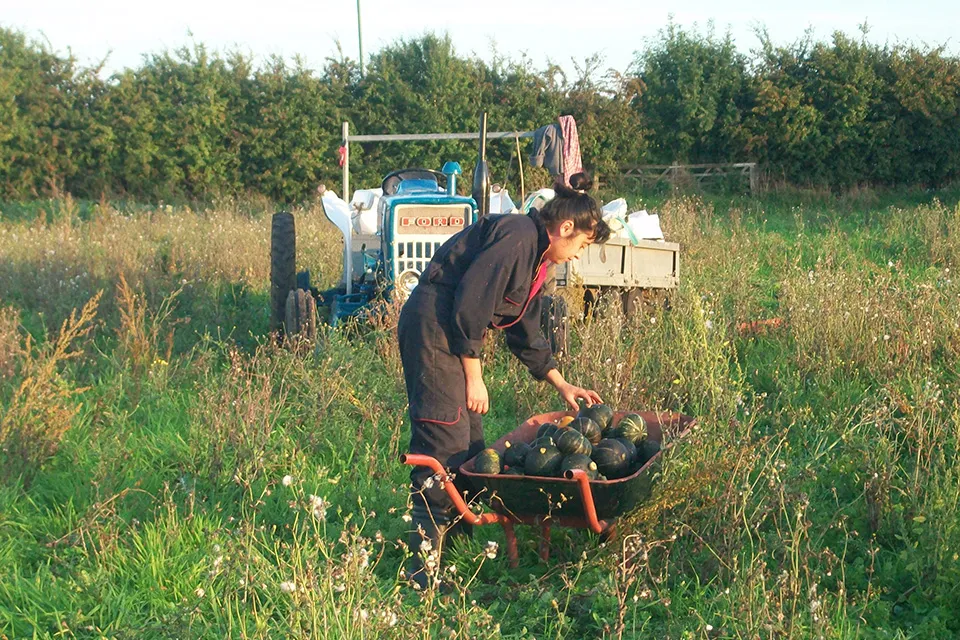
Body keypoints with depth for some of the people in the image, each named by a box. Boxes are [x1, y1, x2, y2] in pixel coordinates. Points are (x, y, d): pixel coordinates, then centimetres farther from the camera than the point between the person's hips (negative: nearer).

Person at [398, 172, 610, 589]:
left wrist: (562, 385, 22)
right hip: (432, 327, -11)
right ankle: (424, 561, -8)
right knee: (444, 439, -12)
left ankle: (459, 535, 23)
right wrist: (474, 378, -15)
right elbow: (470, 305, -21)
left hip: (455, 334, 11)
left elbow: (526, 335, 24)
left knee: (470, 439, 13)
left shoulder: (536, 257, 16)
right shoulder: (516, 238, -15)